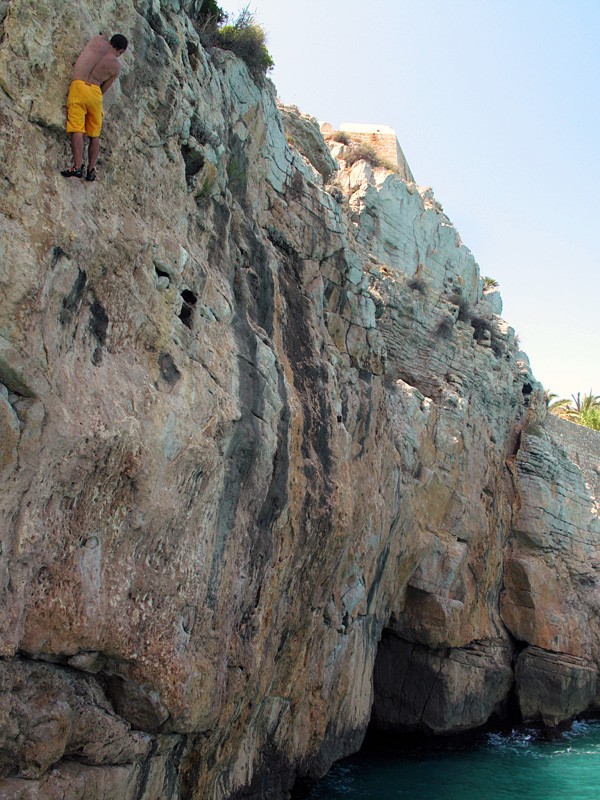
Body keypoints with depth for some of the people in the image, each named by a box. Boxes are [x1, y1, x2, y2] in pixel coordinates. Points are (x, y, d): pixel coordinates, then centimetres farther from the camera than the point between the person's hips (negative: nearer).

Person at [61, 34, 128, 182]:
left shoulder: (98, 40, 12)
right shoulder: (116, 66, 10)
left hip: (78, 86, -1)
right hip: (95, 92, 1)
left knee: (77, 129, -11)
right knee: (94, 135, 12)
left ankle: (78, 166, -22)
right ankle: (91, 170, 9)